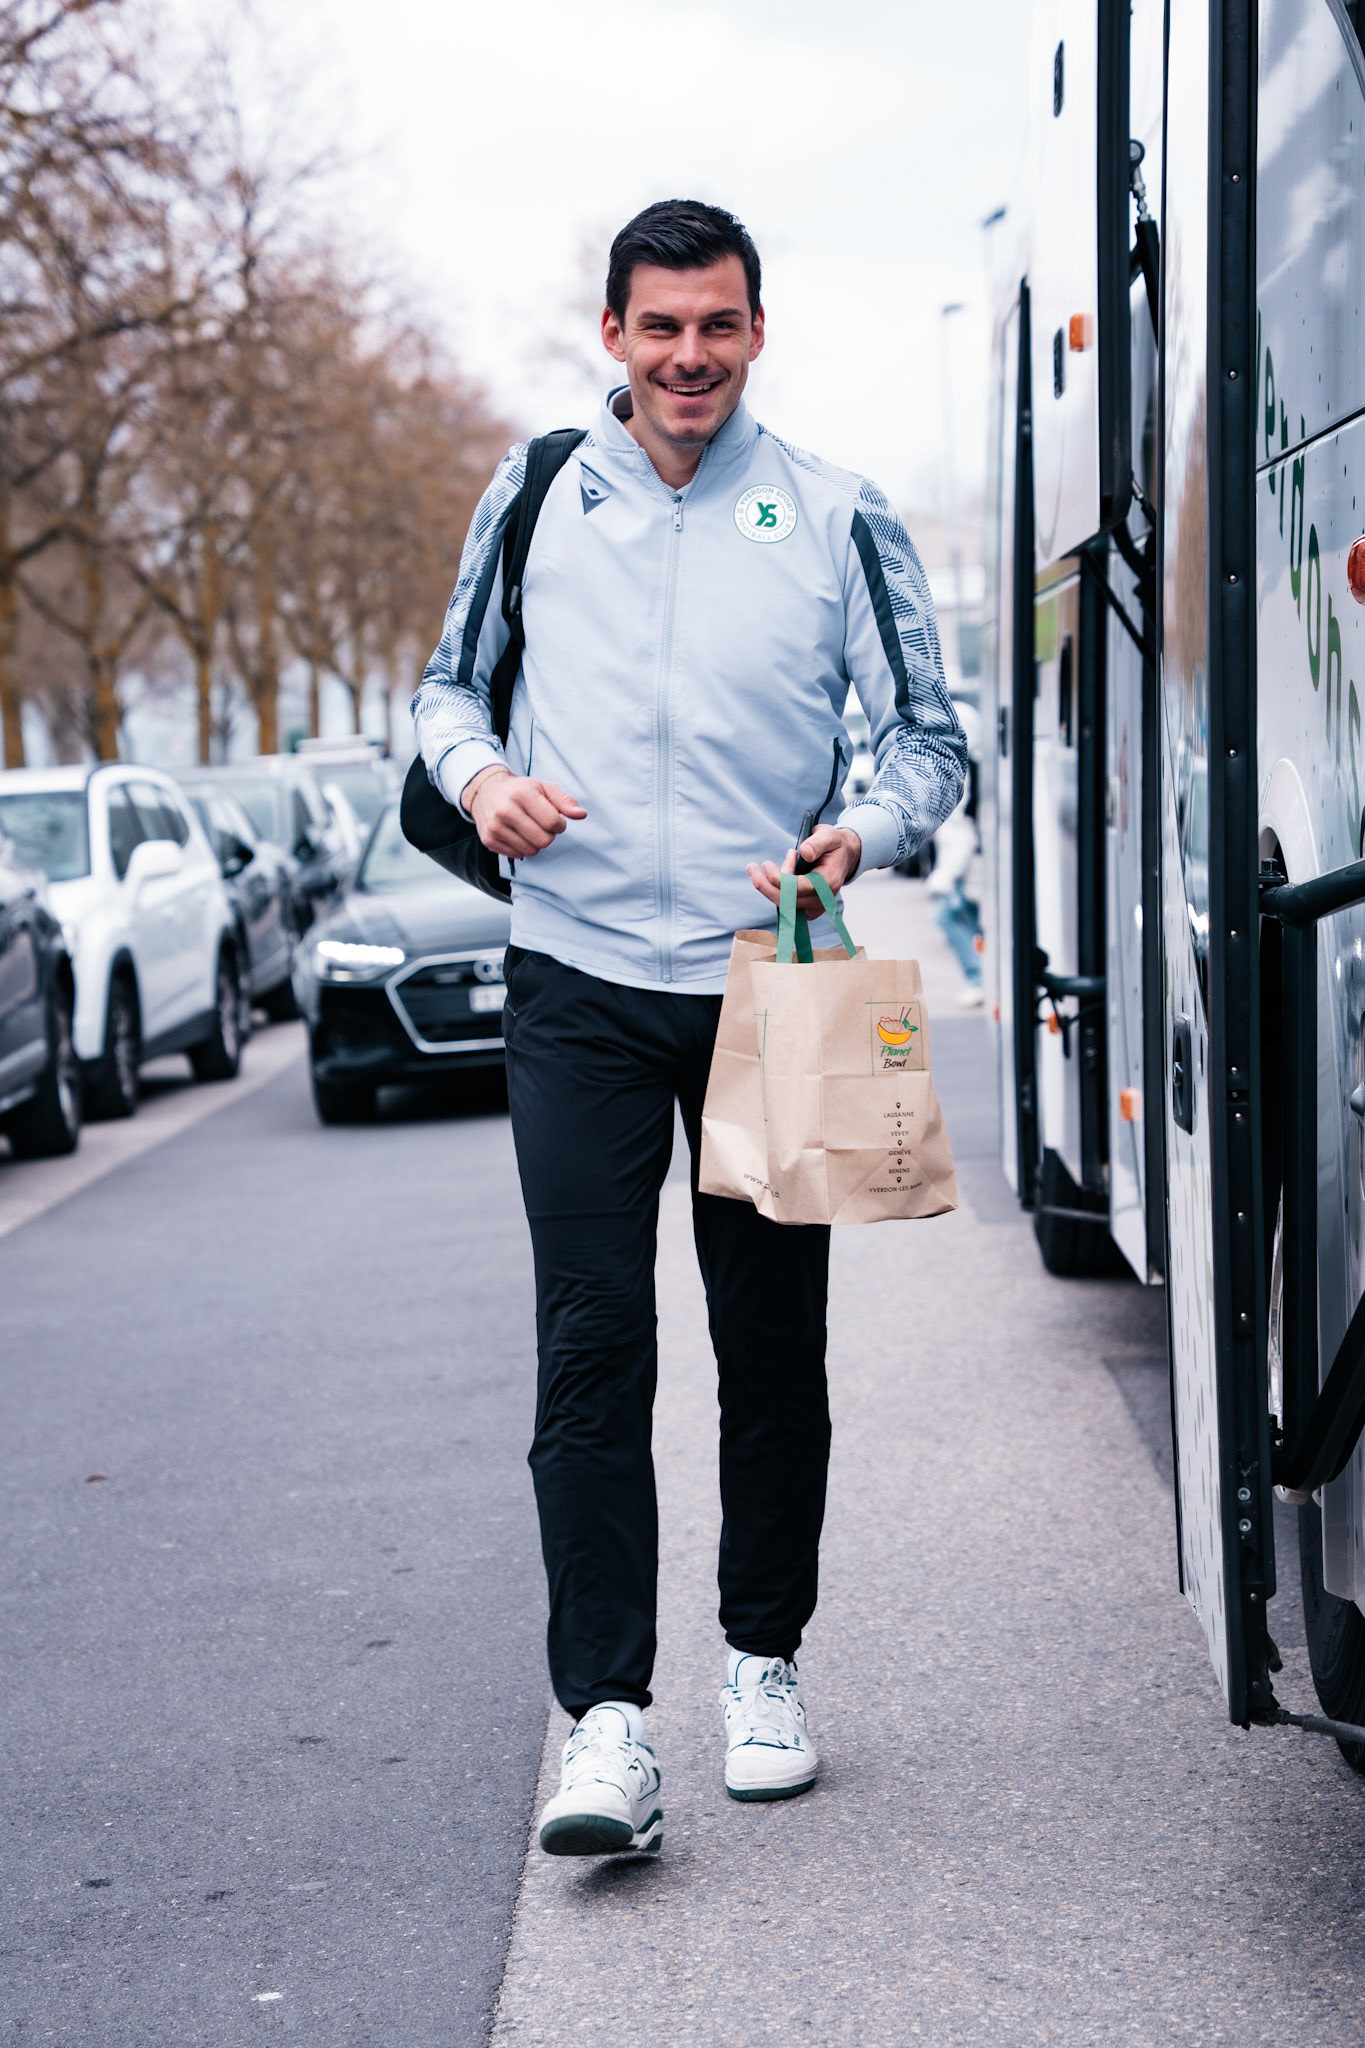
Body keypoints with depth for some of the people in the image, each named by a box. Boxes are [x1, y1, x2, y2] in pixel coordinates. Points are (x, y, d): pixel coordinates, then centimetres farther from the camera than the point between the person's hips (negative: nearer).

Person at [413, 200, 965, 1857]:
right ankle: (605, 1722, -7)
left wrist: (867, 832, -18)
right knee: (590, 1349, -7)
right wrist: (477, 772, -5)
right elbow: (449, 680, 17)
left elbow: (926, 730, 4)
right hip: (578, 987, 0)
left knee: (774, 1346, 9)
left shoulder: (835, 519, 3)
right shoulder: (537, 496, 7)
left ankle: (764, 1660, 27)